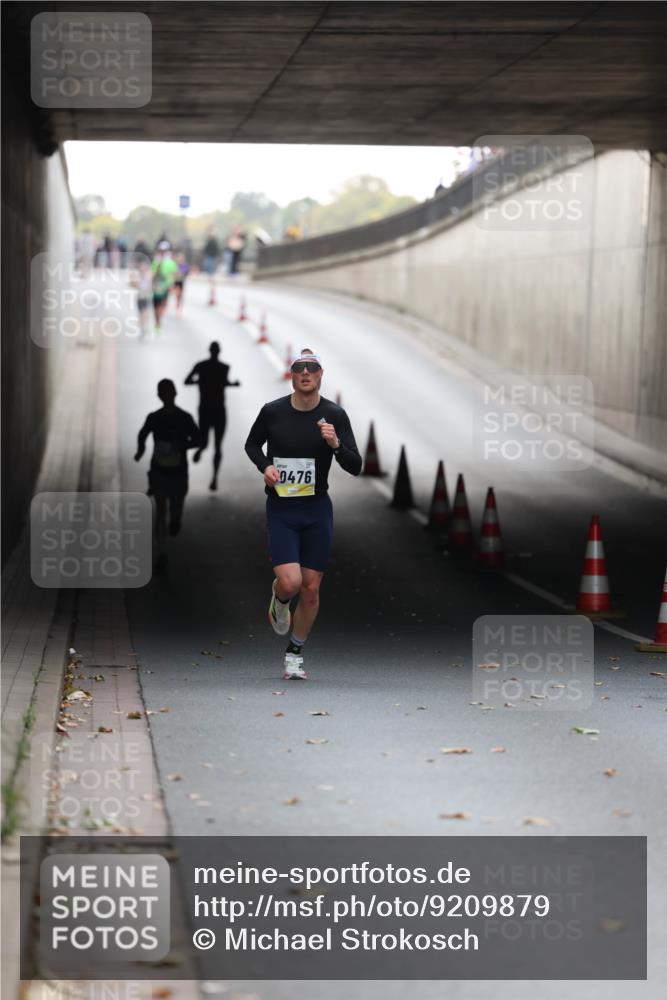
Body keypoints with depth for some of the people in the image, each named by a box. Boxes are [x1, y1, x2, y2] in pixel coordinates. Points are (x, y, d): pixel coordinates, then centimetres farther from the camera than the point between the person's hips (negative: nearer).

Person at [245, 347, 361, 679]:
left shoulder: (334, 415, -4)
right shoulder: (272, 412, -4)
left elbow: (355, 467, -5)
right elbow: (251, 444, 16)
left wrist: (336, 444, -24)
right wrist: (265, 465, -5)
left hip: (317, 509, 1)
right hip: (280, 510, -1)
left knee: (311, 589, 2)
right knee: (290, 582, -17)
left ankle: (295, 654, 21)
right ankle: (279, 600, 21)